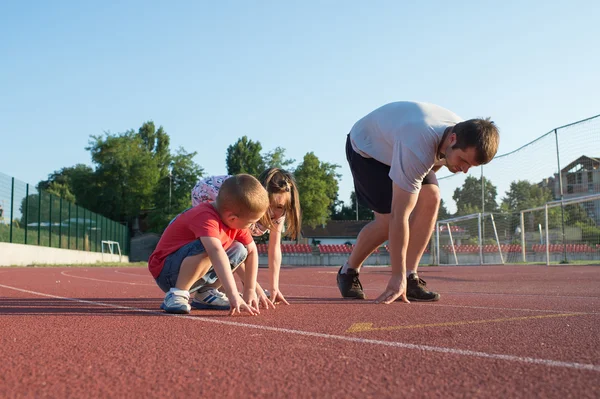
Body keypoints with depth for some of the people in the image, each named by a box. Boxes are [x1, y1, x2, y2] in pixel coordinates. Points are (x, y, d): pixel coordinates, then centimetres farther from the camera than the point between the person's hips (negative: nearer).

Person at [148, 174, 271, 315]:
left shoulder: (235, 219, -5)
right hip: (166, 272, -9)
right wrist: (233, 295, -54)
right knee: (208, 247, -34)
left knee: (239, 250, -2)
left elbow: (252, 250, 3)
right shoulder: (205, 217, -31)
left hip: (194, 270, 9)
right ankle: (177, 295, -22)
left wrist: (250, 290, -3)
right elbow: (217, 253, -46)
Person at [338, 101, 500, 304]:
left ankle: (410, 278, -11)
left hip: (396, 146, 7)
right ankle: (348, 272, 8)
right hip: (365, 148, -7)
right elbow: (399, 217, -43)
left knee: (431, 198, -17)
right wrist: (397, 276, -41)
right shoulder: (418, 151, -44)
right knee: (387, 221, -18)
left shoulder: (464, 133, -19)